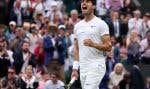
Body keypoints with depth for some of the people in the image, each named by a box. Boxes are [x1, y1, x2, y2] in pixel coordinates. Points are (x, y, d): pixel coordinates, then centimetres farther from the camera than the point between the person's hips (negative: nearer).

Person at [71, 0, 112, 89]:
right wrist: (75, 68, 11)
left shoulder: (100, 24, -4)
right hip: (83, 68, 7)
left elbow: (108, 47, -7)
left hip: (96, 66, -7)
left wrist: (93, 44, -23)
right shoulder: (78, 26, 15)